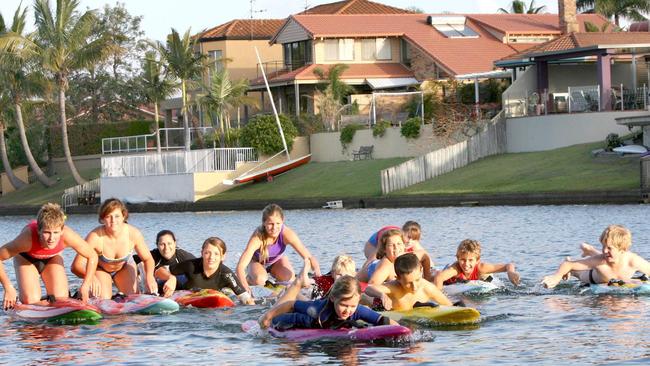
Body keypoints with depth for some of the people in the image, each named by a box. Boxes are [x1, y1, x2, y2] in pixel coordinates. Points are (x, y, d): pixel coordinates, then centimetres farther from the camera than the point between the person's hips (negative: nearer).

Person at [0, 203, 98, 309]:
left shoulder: (67, 236, -38)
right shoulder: (28, 238, -43)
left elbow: (92, 257, -21)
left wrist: (85, 287, -25)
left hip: (52, 258, 2)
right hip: (26, 258, -2)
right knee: (31, 301, -19)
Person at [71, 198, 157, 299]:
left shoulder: (133, 234, -31)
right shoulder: (95, 237, -38)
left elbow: (148, 259, -15)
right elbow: (76, 266, -40)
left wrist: (149, 277, -37)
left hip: (124, 267, 3)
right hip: (100, 269, -2)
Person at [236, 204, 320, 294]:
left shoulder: (287, 234, -33)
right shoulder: (258, 238, -38)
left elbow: (309, 257, -32)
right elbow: (240, 266, -45)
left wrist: (317, 273, -53)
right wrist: (244, 285, -65)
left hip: (277, 260, 3)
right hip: (257, 262, -3)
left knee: (289, 277, -27)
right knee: (260, 280, -34)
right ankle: (249, 278, 5)